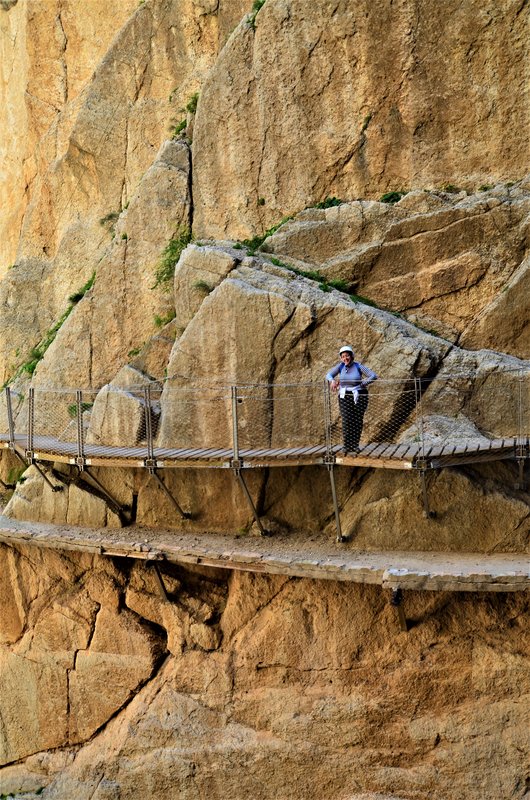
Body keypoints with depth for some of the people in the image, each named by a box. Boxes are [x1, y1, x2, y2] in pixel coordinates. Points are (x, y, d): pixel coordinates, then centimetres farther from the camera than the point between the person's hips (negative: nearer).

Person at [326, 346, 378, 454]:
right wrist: (332, 381, -18)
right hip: (345, 396, 1)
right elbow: (328, 375, 3)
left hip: (359, 396, -1)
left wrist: (362, 384, -13)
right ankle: (347, 446, -5)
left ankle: (355, 445, 10)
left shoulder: (358, 366, -5)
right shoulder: (340, 366, 1)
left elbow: (374, 376, -7)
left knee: (357, 421, 0)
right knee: (347, 421, -9)